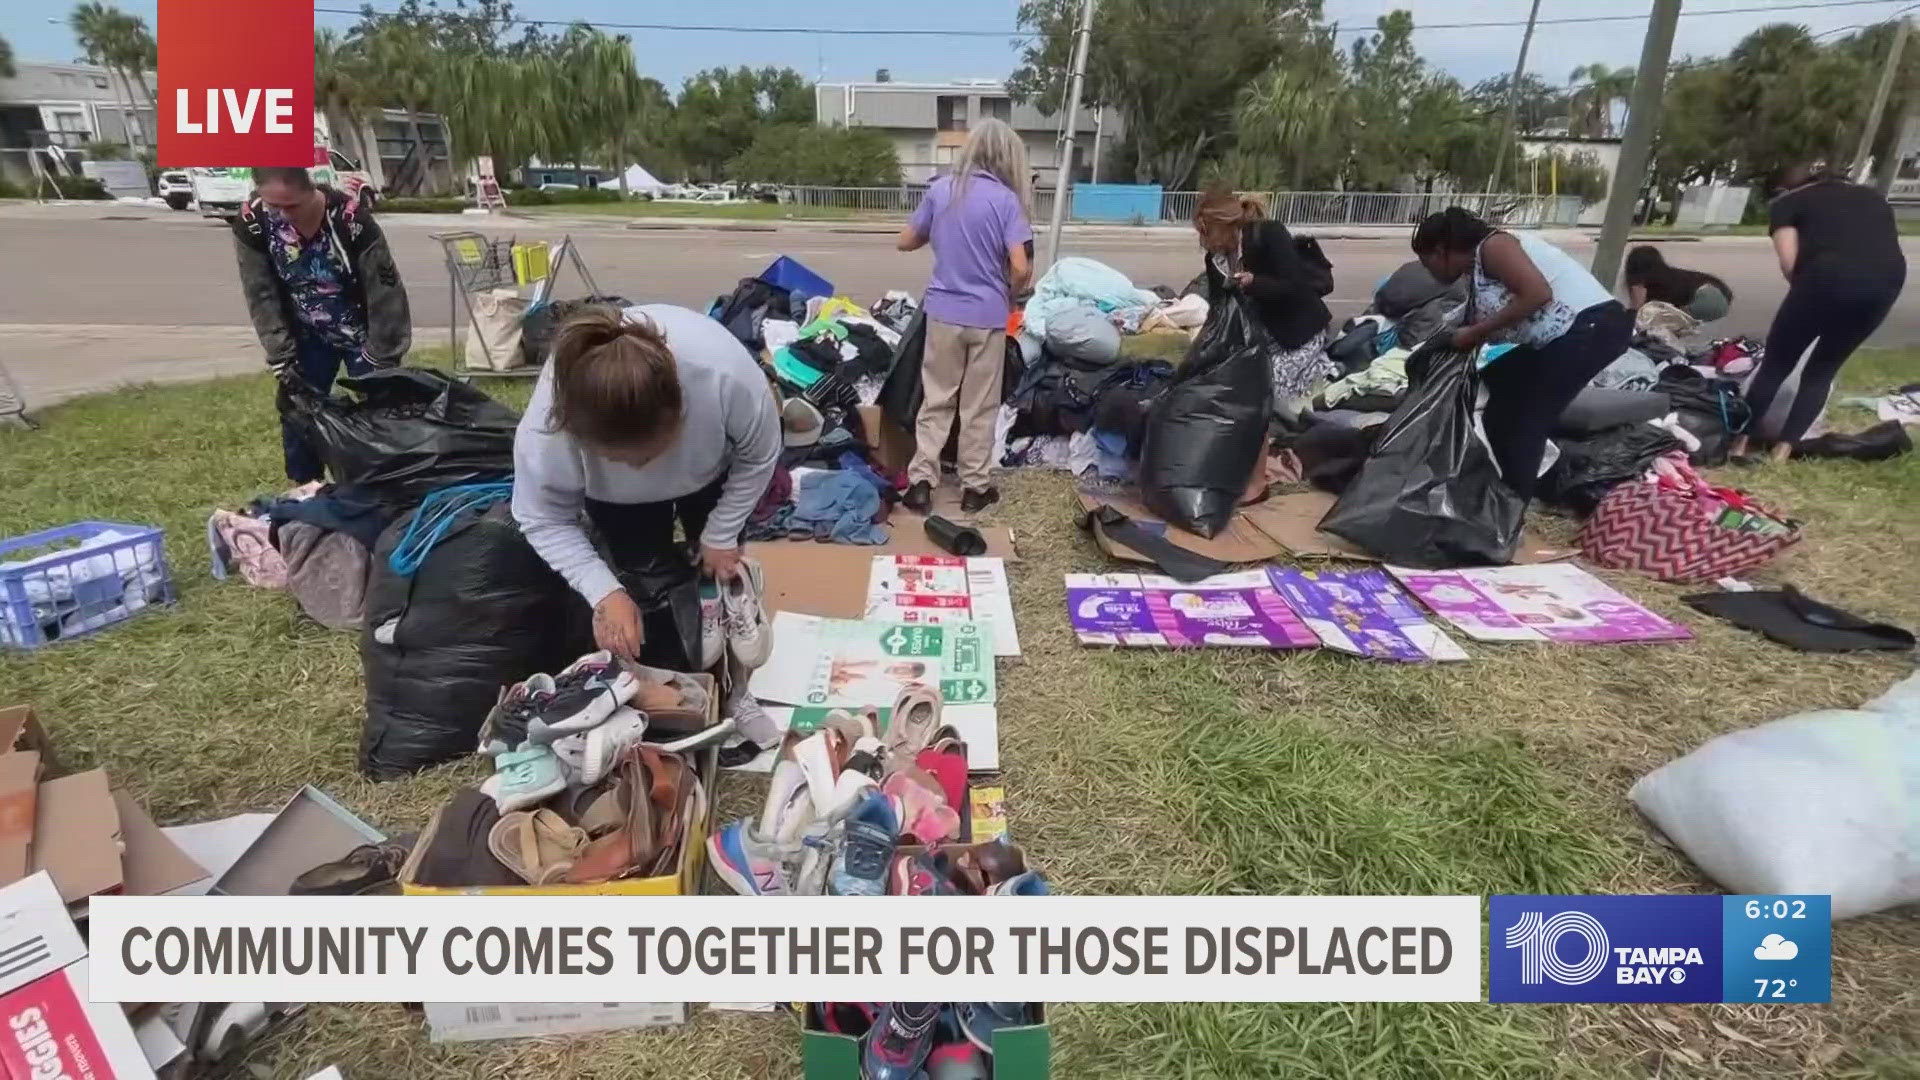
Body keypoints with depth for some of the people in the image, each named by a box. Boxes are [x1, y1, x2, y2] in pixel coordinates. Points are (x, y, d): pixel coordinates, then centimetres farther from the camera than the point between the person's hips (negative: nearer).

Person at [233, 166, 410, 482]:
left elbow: (385, 294, -23)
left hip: (363, 334, -3)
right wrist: (281, 358, -14)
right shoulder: (251, 222, -18)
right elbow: (261, 295, -9)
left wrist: (381, 363, -18)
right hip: (308, 337, 4)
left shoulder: (351, 218, -30)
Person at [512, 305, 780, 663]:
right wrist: (604, 592, -35)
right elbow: (544, 520, -23)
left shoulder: (726, 373, -45)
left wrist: (721, 535, -16)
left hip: (710, 471, 1)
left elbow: (759, 456, -23)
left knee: (719, 570, 14)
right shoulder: (547, 426, -42)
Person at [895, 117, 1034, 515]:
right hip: (988, 316, -2)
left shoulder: (940, 190, 2)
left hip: (943, 312, 3)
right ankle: (975, 487, 16)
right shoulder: (1006, 199, -8)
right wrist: (1009, 297, 5)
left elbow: (905, 242, 11)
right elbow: (1021, 268, -14)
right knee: (980, 407, 8)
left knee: (936, 400, 12)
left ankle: (921, 481, 10)